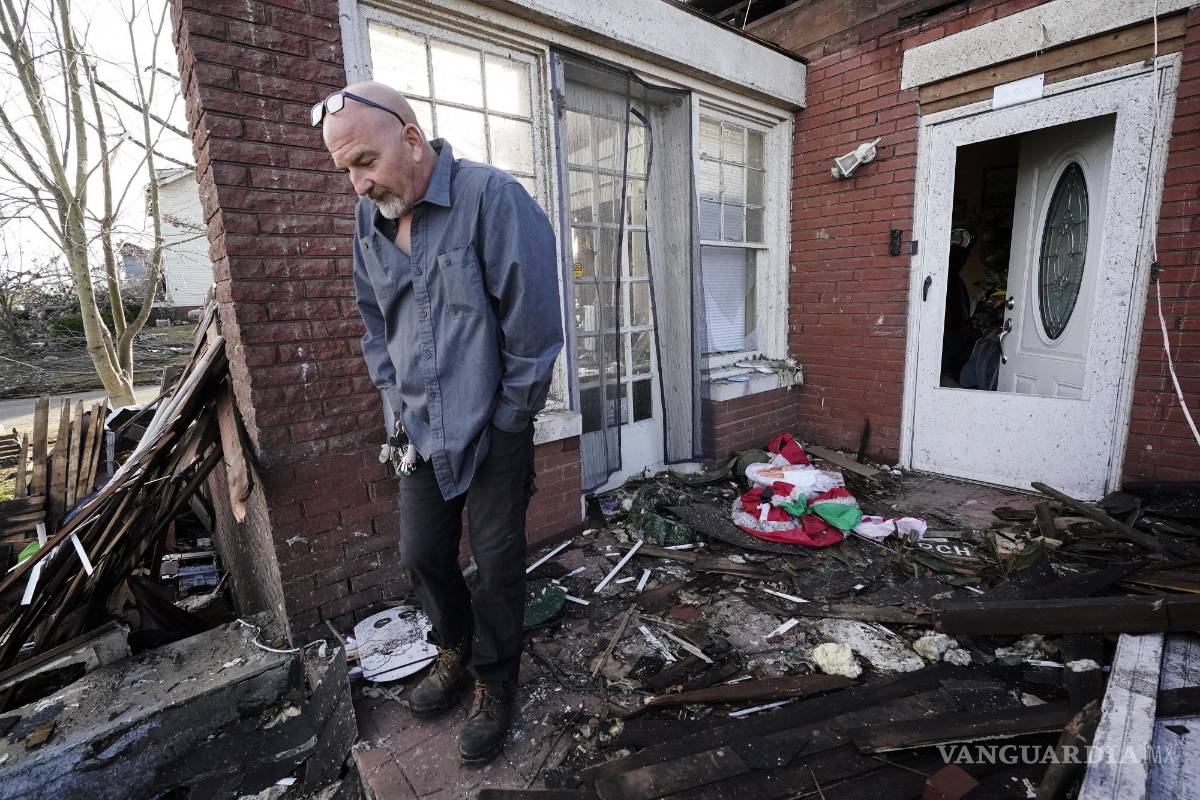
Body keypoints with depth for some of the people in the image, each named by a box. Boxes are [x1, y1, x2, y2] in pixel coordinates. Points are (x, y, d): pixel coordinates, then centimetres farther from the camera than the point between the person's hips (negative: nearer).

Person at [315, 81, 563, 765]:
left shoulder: (492, 197, -15)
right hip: (421, 428, 7)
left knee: (498, 562, 6)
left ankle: (494, 686, 31)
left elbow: (533, 318, -17)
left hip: (494, 428, -6)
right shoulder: (369, 219, 7)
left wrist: (510, 415, -12)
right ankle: (456, 651, 43)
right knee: (423, 555, 15)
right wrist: (394, 401, 8)